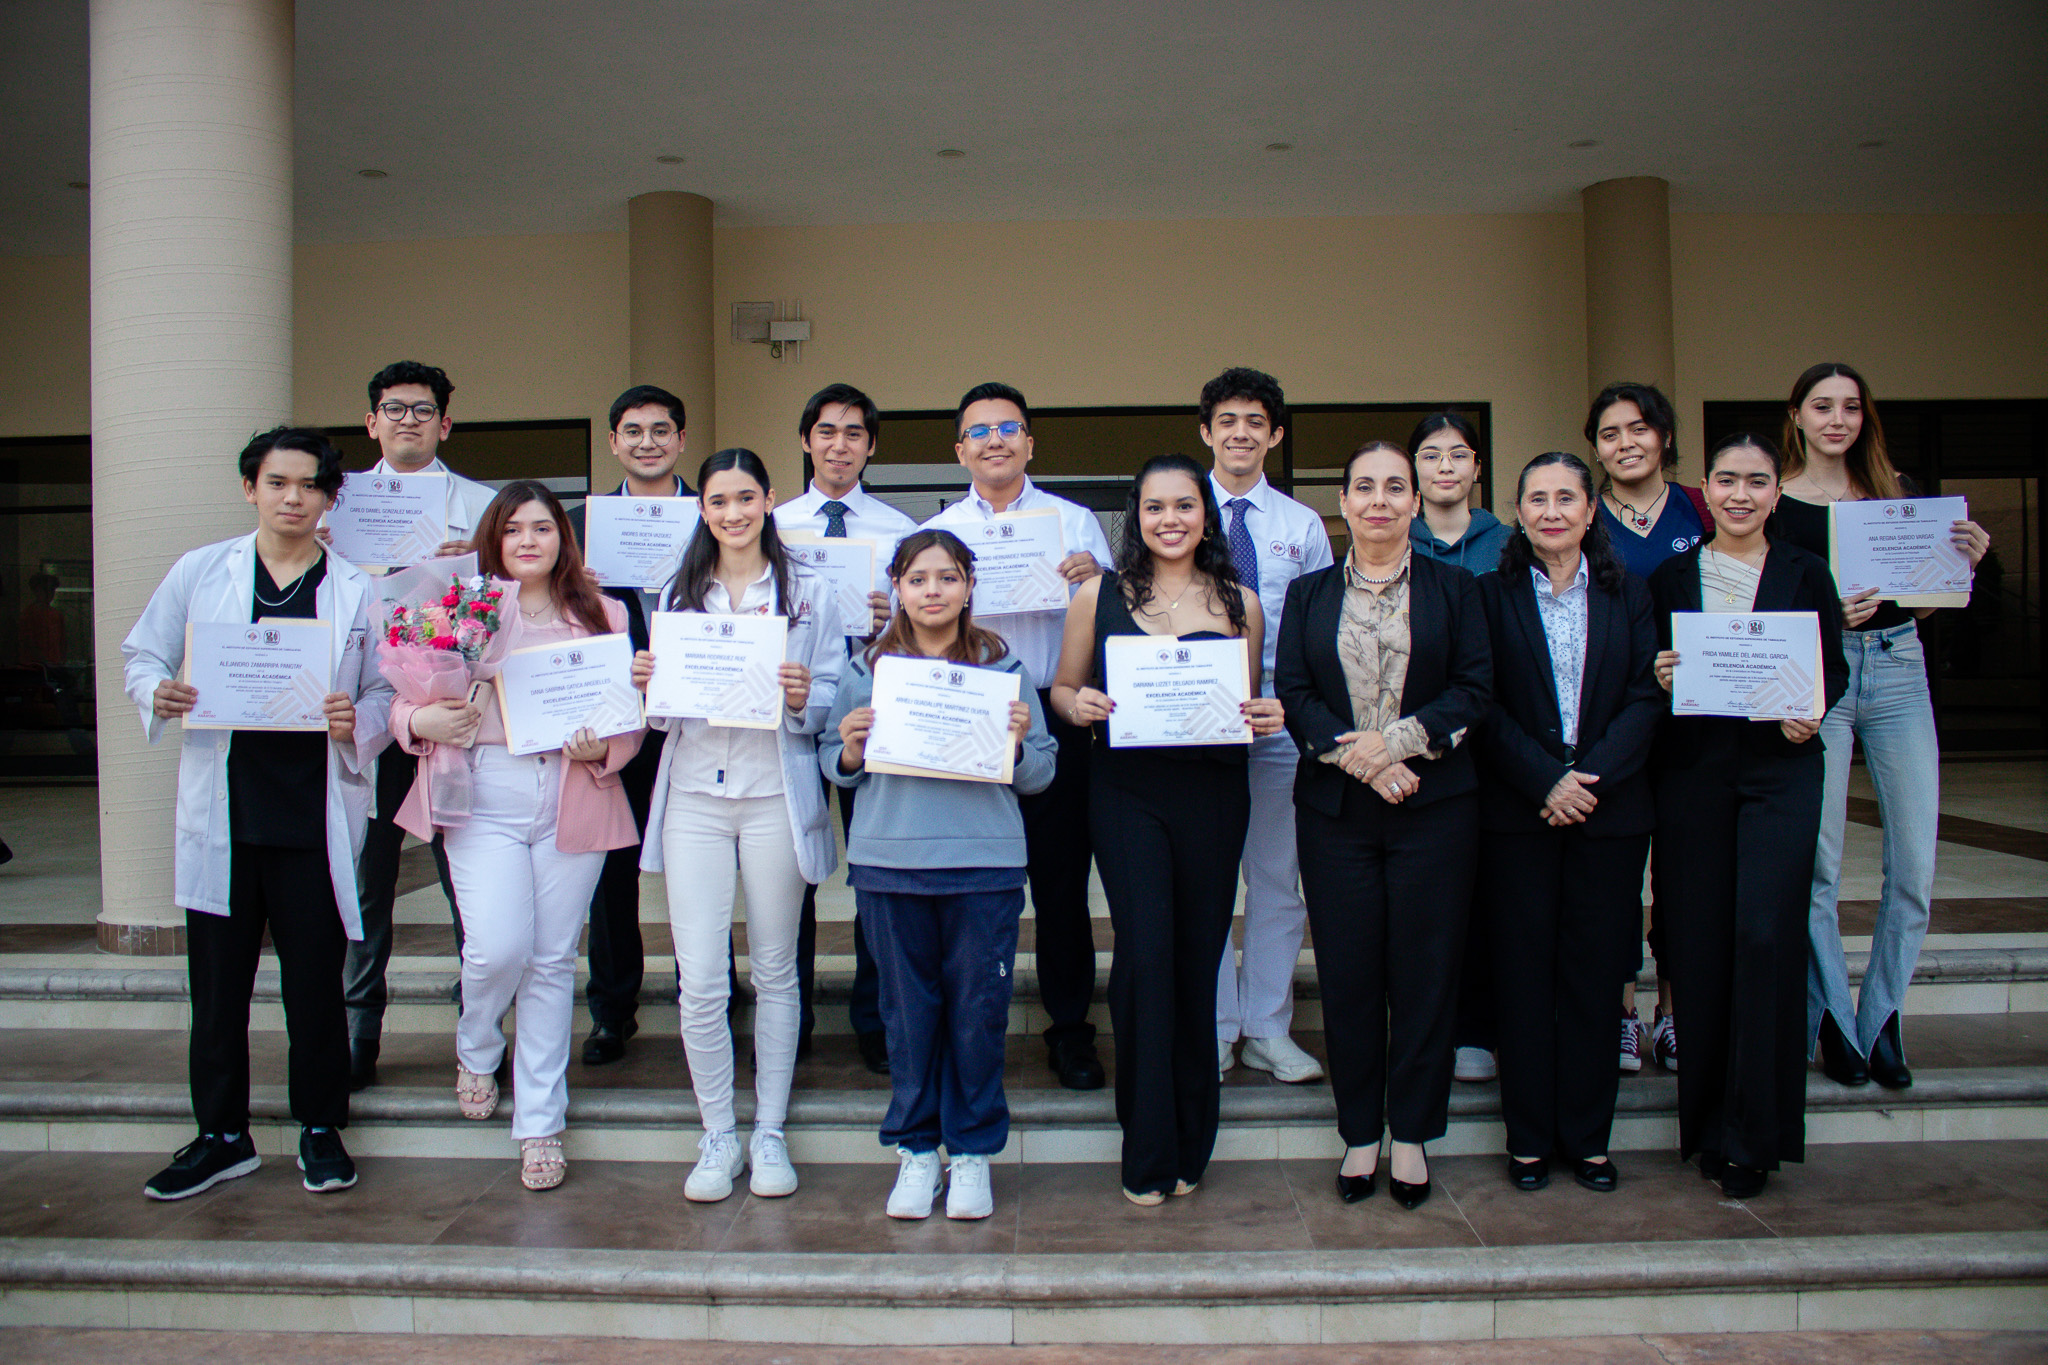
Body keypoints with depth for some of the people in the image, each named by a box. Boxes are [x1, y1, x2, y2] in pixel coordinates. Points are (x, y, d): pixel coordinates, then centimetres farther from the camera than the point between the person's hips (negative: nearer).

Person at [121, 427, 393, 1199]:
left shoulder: (356, 591, 6)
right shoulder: (198, 572, 8)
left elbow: (387, 693, 4)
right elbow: (141, 656, 11)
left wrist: (358, 724, -16)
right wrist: (158, 695, -10)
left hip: (315, 815, -1)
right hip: (223, 811, 1)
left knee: (316, 980, 5)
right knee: (217, 981, 9)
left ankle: (320, 1127, 21)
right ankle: (222, 1135, 23)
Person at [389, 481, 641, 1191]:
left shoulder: (601, 615, 8)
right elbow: (405, 701, 8)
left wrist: (602, 750, -11)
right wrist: (422, 722, -14)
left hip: (573, 800, 1)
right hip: (485, 797, -1)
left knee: (553, 960, 5)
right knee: (498, 947, -12)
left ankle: (541, 1124, 18)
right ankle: (476, 1052, 24)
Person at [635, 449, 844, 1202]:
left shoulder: (808, 592, 6)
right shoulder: (678, 595, 13)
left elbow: (833, 697, 3)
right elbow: (662, 713, 15)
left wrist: (804, 700, -18)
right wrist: (647, 684, -6)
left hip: (776, 795, -1)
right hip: (695, 793, 2)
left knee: (774, 971, 8)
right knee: (699, 979, -1)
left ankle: (769, 1133, 20)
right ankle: (717, 1137, 16)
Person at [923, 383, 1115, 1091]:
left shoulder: (1076, 522, 9)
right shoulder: (937, 532, 11)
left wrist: (1096, 580, -13)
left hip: (1055, 716, -1)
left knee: (1061, 877, 5)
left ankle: (1070, 1030, 19)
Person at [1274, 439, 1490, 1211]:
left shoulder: (1454, 588, 7)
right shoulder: (1308, 595, 10)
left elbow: (1475, 687, -2)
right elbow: (1292, 695, 2)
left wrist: (1397, 741, -15)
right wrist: (1357, 757, -13)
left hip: (1435, 803, -1)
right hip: (1334, 808, 1)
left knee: (1425, 968, 3)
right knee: (1347, 972, 4)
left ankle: (1411, 1135, 17)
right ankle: (1360, 1133, 17)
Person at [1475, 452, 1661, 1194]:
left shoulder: (1628, 594, 9)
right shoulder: (1491, 593, 4)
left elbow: (1647, 696, 0)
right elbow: (1483, 706, -3)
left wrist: (1592, 777, -13)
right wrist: (1545, 781, -13)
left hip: (1610, 809, 2)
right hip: (1517, 812, -1)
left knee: (1593, 973, 6)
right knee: (1523, 974, 3)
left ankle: (1588, 1135, 18)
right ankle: (1529, 1138, 14)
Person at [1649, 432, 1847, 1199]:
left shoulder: (1806, 574, 7)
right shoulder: (1671, 576, 8)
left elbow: (1834, 670, 8)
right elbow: (1650, 671, 11)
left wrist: (1811, 713, -11)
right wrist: (1659, 680, -12)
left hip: (1779, 769, -1)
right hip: (1691, 770, 1)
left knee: (1766, 939, -9)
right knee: (1699, 946, 3)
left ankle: (1752, 1135, 2)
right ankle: (1705, 1121, 18)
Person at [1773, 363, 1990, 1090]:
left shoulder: (1899, 492, 12)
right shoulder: (1776, 503, 1)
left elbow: (1923, 601, 16)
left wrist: (1963, 561, -2)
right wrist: (1828, 614, -18)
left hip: (1898, 669, 3)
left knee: (1916, 864, 0)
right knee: (1817, 863, -1)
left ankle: (1882, 1017, 16)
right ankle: (1832, 1020, 14)